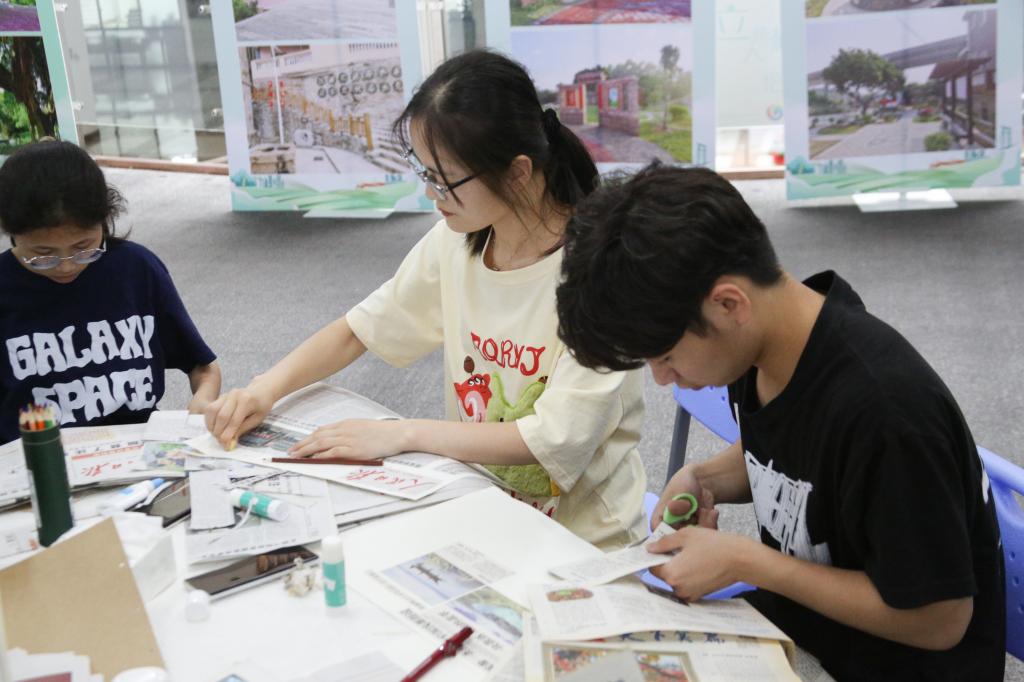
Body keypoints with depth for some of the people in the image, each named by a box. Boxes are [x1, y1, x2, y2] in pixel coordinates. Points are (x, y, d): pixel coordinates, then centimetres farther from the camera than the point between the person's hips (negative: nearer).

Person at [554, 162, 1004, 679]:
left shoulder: (884, 409, -32)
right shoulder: (754, 343, -8)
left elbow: (939, 621, -23)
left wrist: (744, 562, -22)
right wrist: (700, 479, -7)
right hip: (797, 619, 7)